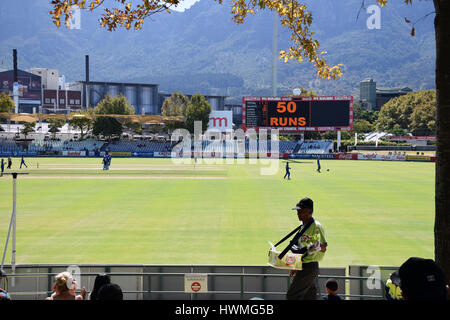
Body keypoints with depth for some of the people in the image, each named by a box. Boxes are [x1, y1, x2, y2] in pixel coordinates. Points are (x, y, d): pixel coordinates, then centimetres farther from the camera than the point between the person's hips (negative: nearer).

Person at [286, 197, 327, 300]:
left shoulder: (316, 227, -16)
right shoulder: (303, 226, 14)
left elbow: (323, 248, -23)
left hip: (309, 267, -9)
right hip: (302, 267, 9)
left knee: (291, 295, -10)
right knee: (308, 296, 13)